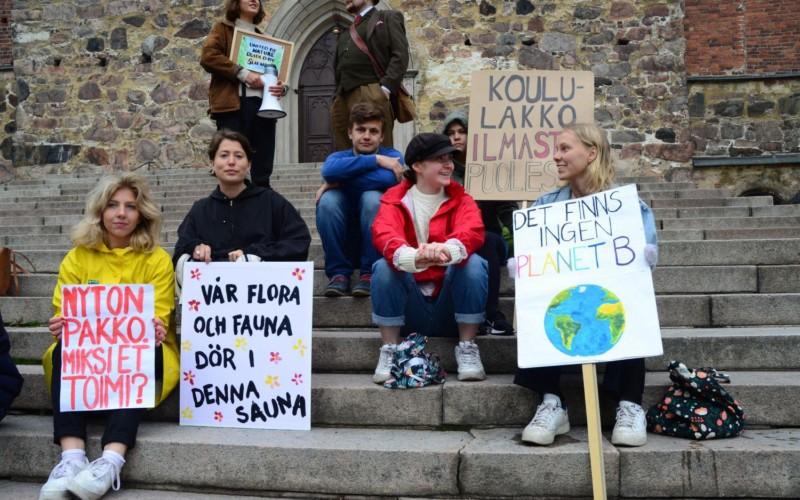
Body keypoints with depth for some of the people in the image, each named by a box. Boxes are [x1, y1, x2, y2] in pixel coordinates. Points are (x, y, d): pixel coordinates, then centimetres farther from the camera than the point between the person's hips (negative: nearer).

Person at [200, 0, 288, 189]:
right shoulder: (223, 29, 12)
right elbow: (208, 57, -5)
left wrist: (282, 87, 1)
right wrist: (242, 73, -12)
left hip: (262, 105, 5)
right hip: (233, 105, -4)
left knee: (262, 174, 1)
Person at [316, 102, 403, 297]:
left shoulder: (392, 156, -4)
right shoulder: (339, 157, 1)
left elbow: (388, 178, -29)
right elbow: (329, 171, -26)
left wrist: (340, 182, -20)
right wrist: (375, 160, -26)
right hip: (345, 241, 2)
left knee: (372, 197, -28)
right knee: (328, 199, -23)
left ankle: (369, 274, -17)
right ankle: (339, 273, -15)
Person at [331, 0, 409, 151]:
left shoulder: (388, 18, 14)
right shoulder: (345, 33, 30)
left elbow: (400, 54, 1)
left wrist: (386, 87, -12)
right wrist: (337, 95, 9)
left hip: (371, 95, -6)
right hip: (342, 99, 6)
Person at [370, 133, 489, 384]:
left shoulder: (460, 199, 4)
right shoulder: (395, 200, 1)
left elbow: (473, 230, -19)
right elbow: (383, 234, -21)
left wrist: (447, 250, -44)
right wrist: (414, 257, -46)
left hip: (451, 309, 1)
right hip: (410, 312, 0)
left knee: (474, 263, -25)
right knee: (383, 267, -26)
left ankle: (467, 348, -12)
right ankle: (389, 351, -14)